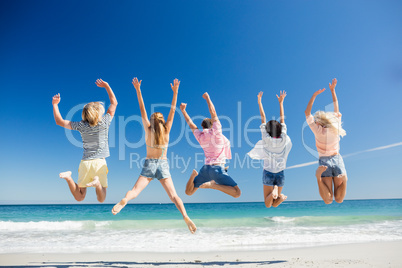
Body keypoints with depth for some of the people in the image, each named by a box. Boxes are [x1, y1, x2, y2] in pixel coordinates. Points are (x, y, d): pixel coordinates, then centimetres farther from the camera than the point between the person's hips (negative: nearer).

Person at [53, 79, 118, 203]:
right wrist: (106, 86, 19)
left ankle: (68, 177, -14)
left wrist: (55, 104, 18)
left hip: (85, 163, 2)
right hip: (100, 163, -1)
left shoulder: (81, 126, 0)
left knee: (79, 197, 13)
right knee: (101, 199, 6)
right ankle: (97, 183, -26)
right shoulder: (104, 122, -2)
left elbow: (59, 121, 11)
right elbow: (114, 103, 12)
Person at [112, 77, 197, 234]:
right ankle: (185, 217, -17)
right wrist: (175, 92, 6)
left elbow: (142, 110, 4)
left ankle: (124, 201, -39)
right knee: (173, 195, -1)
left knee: (135, 190, -8)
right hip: (163, 165, 1)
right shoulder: (166, 131, 3)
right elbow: (172, 111, 5)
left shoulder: (148, 130, 3)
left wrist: (138, 90, 6)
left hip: (149, 164, 0)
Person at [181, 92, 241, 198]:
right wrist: (207, 98, 14)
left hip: (205, 169, 6)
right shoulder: (215, 132, -3)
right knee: (237, 193, -9)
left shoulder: (200, 136, 10)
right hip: (217, 168, -6)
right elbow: (213, 113, 3)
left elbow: (191, 124, 25)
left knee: (188, 192, 23)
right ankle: (212, 185, -20)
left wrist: (183, 111, 33)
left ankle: (194, 175, -1)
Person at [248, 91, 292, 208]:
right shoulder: (283, 139, -5)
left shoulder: (266, 139, -9)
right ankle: (279, 196, -16)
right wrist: (281, 102, 9)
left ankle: (273, 192, -26)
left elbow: (263, 118, -4)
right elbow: (282, 119, 2)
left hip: (268, 173, -2)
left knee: (267, 205, 3)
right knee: (275, 204, 16)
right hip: (280, 173, 2)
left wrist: (259, 102, 2)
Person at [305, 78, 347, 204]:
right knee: (339, 199, 5)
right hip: (337, 159, 2)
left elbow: (307, 112, 3)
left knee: (328, 200, -7)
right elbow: (336, 109, 16)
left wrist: (314, 95, 3)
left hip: (324, 161, -2)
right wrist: (333, 90, 22)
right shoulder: (336, 127, 3)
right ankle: (344, 179, -25)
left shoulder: (318, 130, -5)